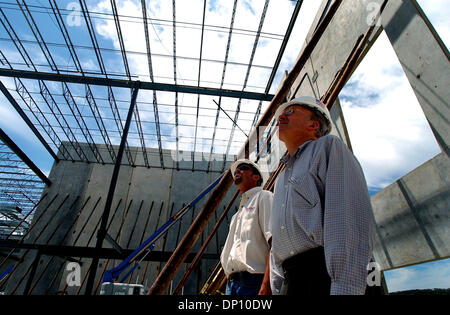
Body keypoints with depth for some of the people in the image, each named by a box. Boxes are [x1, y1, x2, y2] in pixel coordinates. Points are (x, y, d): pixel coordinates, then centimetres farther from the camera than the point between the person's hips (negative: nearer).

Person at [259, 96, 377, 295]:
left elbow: (353, 219, -14)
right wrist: (267, 285, 16)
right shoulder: (282, 179, 23)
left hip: (323, 273, -7)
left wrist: (344, 288, -22)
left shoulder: (328, 146, 1)